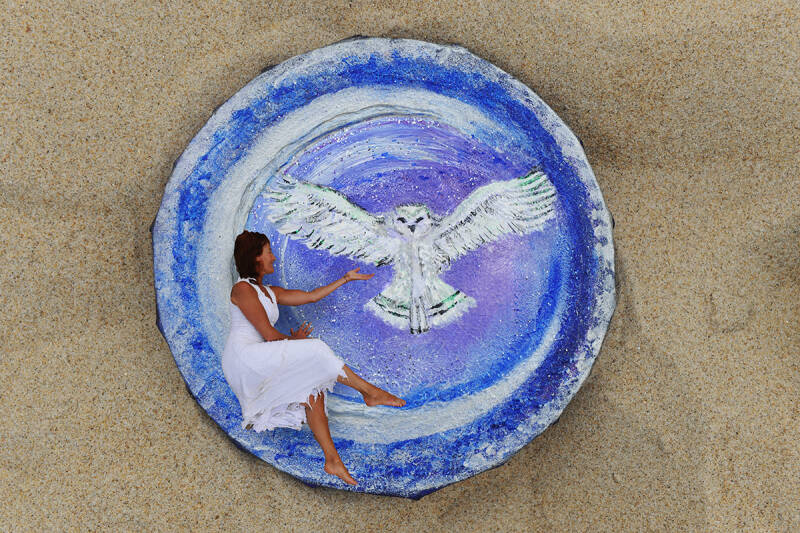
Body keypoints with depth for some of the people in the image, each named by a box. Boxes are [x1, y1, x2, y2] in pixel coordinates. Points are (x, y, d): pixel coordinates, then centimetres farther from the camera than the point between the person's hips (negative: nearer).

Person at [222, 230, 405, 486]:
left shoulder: (270, 292, 20)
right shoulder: (242, 289, -8)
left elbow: (310, 296, 24)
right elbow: (269, 335, -12)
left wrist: (345, 279, 27)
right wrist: (293, 341, 6)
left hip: (261, 363, 9)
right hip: (243, 358, -9)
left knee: (312, 387, -10)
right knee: (313, 352, -17)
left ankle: (332, 460, -15)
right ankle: (370, 392, -4)